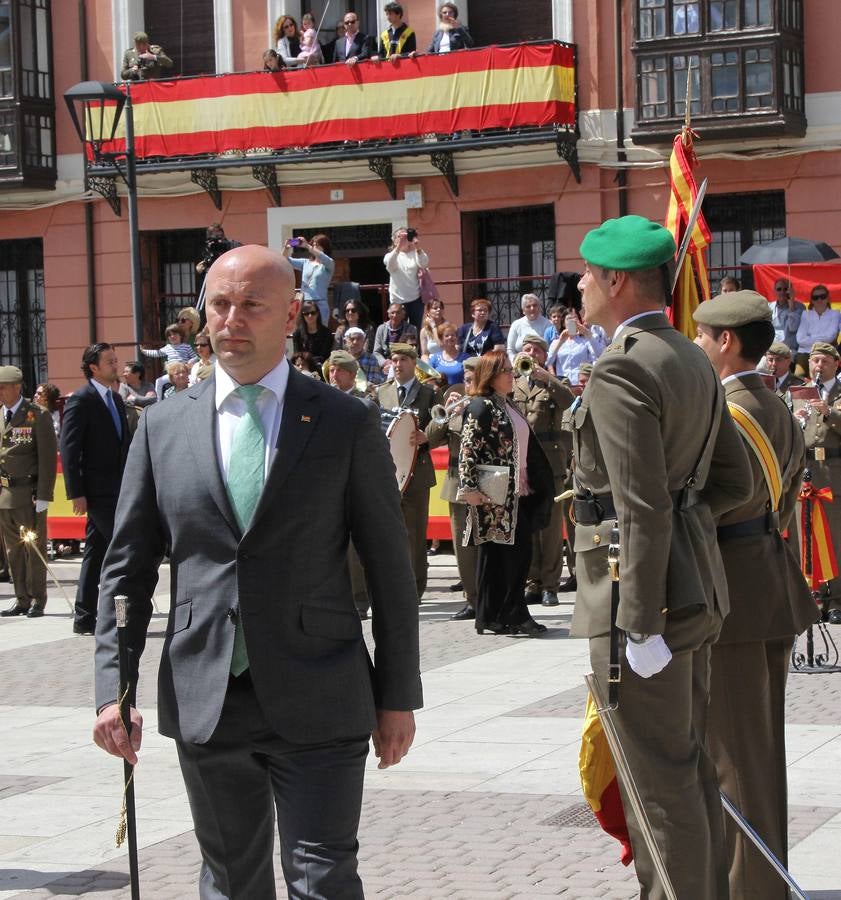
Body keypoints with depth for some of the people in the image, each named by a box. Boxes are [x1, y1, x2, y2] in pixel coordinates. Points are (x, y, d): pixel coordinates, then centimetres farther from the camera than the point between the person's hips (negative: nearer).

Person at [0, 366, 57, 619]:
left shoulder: (38, 416, -6)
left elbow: (48, 458, -8)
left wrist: (43, 495, -13)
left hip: (29, 494, -6)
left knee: (34, 548, -1)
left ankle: (37, 600, 6)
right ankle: (22, 600, 17)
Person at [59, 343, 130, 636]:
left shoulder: (116, 399, 15)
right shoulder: (81, 401, -10)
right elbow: (68, 448, -14)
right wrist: (76, 493, -18)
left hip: (117, 488, 8)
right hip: (98, 489, -8)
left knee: (96, 550, 10)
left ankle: (85, 618, 15)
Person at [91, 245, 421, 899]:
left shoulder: (345, 423, 0)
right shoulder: (163, 426, 6)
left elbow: (389, 567, 3)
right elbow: (128, 567, 8)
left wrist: (399, 697, 1)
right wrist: (113, 690, -2)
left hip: (317, 704, -2)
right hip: (204, 703, 3)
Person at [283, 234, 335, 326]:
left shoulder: (329, 264, 3)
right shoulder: (306, 263, 16)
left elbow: (325, 259, -20)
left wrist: (307, 246, -26)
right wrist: (286, 248, -9)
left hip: (320, 304, -4)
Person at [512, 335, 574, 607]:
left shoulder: (553, 384, 9)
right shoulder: (514, 383, 18)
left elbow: (568, 400, -14)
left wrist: (544, 376, -22)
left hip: (550, 460, -3)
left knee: (551, 524, -4)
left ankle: (550, 585, -1)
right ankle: (532, 582, 9)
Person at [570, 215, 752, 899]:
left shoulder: (622, 372, -18)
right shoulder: (693, 362, 12)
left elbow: (644, 511, -22)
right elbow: (735, 481, 17)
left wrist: (640, 629, -21)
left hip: (643, 593, -10)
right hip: (697, 585, 10)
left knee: (660, 780, -2)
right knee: (691, 766, 18)